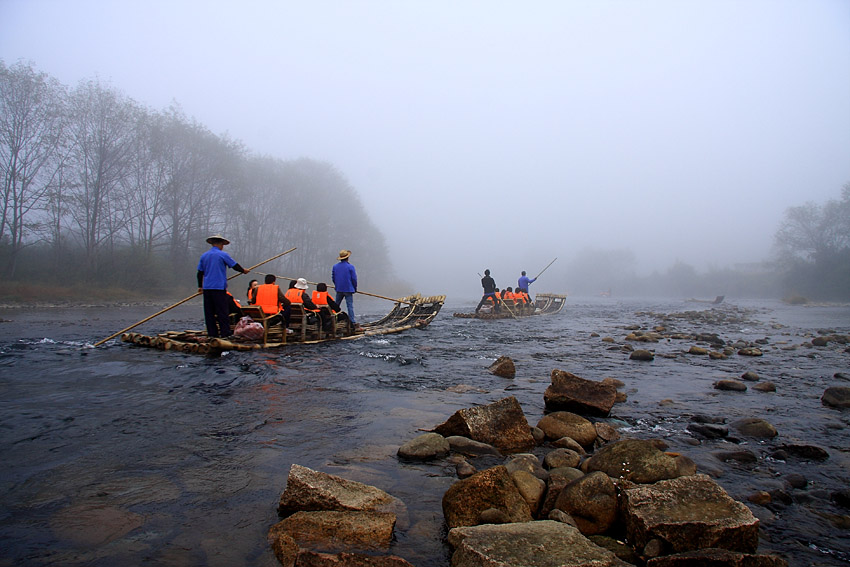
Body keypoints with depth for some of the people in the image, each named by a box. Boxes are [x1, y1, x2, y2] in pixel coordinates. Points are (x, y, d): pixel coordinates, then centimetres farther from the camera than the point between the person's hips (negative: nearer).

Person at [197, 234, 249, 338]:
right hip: (219, 288, -5)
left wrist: (200, 286, 24)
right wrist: (243, 270, 21)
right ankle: (225, 333, -4)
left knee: (209, 312, 8)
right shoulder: (223, 255, -5)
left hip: (207, 288, 5)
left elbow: (200, 273, 15)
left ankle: (212, 333, 11)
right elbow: (235, 266, 2)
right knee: (222, 311, -3)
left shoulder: (204, 255, 11)